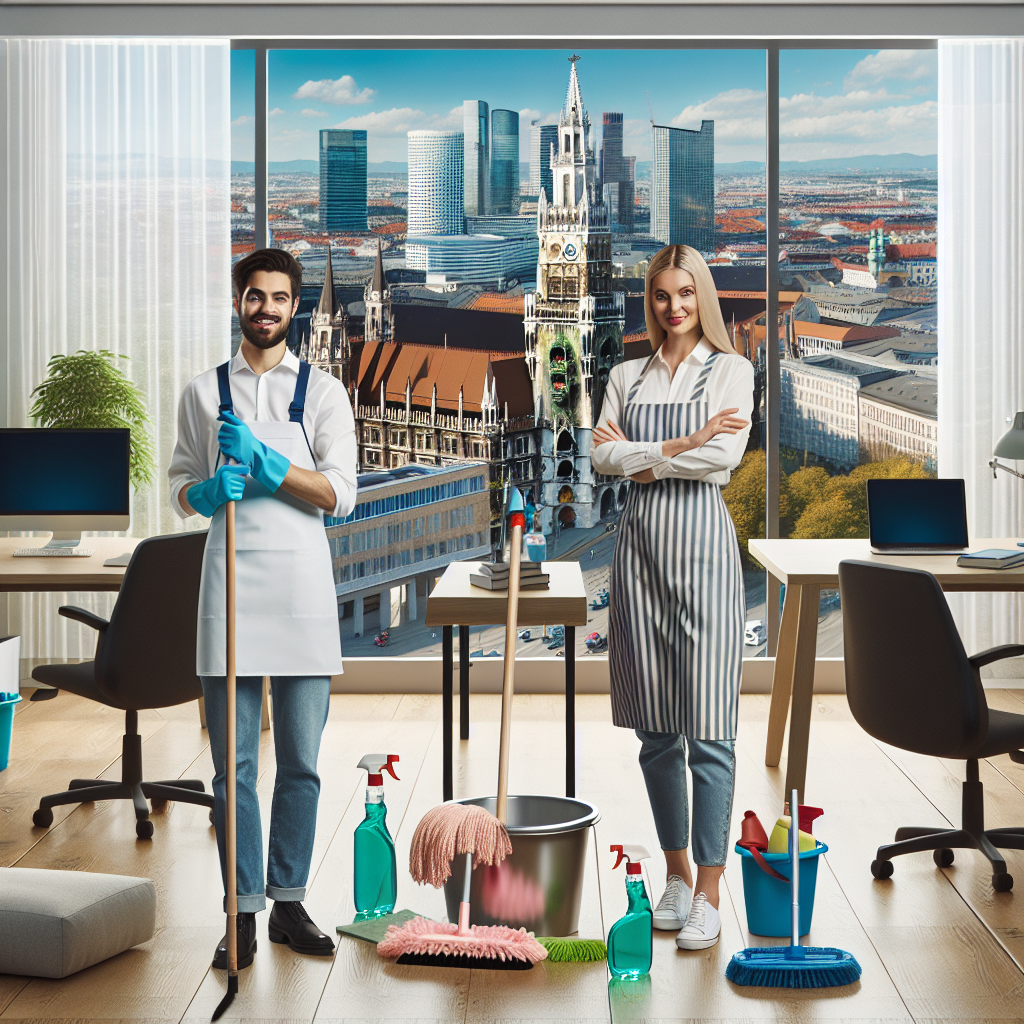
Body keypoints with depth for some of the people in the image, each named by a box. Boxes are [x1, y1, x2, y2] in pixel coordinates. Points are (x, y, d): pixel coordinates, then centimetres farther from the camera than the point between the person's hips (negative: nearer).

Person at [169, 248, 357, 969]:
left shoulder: (323, 391, 7)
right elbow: (181, 488, 14)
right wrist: (210, 490, -9)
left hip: (302, 584, 0)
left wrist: (263, 460, -14)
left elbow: (339, 494, -2)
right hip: (231, 579, 1)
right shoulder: (205, 392, 12)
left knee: (301, 760, 5)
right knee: (234, 763, 1)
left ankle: (289, 902, 16)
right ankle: (245, 911, 9)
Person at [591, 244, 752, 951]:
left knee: (708, 727, -7)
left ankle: (709, 893, 0)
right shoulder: (628, 376, 14)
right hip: (641, 542, 4)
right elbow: (601, 454, 0)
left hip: (702, 544, -4)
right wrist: (685, 443, -10)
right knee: (656, 729, 8)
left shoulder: (730, 369, 5)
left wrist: (642, 457, -3)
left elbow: (725, 454, -10)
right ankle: (677, 873, 22)